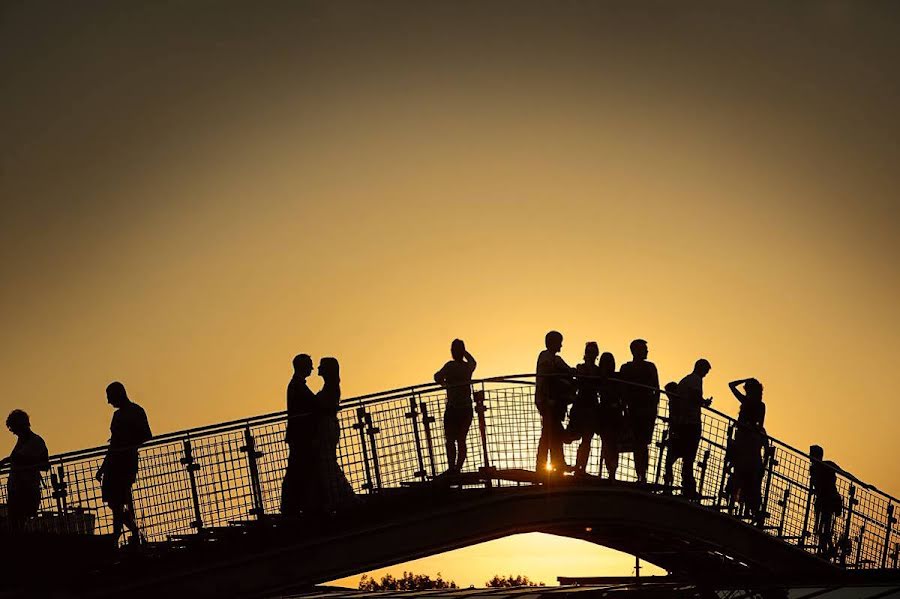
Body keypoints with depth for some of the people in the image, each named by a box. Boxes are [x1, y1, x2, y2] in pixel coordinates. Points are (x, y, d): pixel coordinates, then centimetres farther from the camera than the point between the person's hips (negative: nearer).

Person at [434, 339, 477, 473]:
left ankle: (452, 468, -15)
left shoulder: (451, 366, -11)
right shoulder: (468, 367, 5)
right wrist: (463, 351, 30)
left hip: (453, 409, -5)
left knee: (450, 441, -4)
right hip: (467, 409, 5)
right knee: (461, 440, 9)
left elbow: (438, 377, -22)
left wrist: (443, 382, -2)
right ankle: (458, 468, 3)